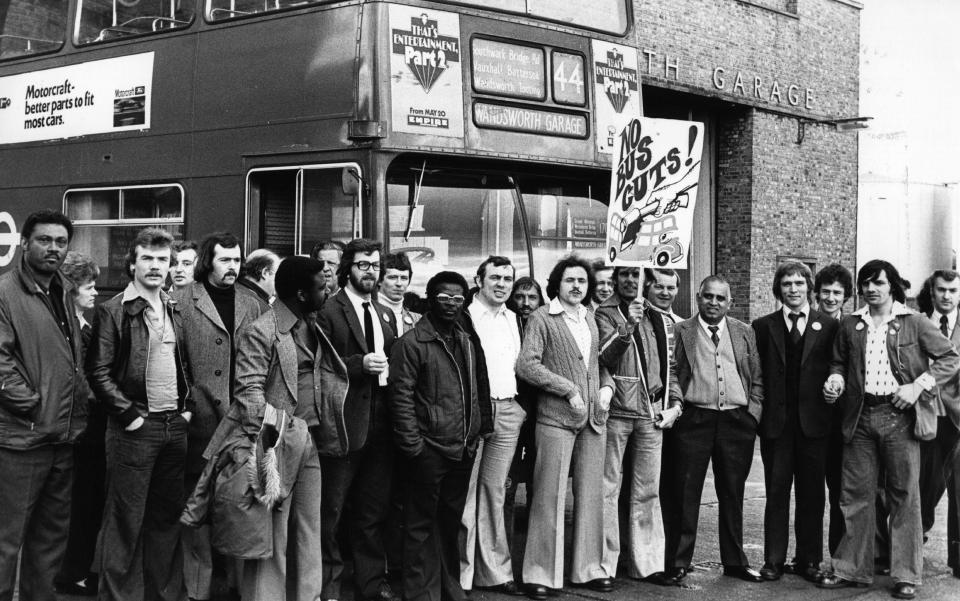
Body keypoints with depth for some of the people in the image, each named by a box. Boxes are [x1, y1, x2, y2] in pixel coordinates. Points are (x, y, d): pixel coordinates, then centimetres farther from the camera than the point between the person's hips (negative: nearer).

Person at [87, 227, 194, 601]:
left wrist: (187, 407, 7)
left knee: (167, 515, 12)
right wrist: (129, 415, -12)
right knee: (126, 520, -1)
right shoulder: (113, 311, -5)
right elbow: (98, 371, -9)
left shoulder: (176, 310, 13)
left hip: (175, 425, 6)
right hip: (135, 427, -5)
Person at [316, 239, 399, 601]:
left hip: (381, 422, 6)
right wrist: (360, 364, -21)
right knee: (331, 507, 2)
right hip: (344, 421, -6)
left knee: (374, 509, 13)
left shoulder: (386, 315, 16)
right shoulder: (328, 311, -4)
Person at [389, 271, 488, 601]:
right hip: (428, 450, -6)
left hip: (462, 450, 6)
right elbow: (401, 395, -11)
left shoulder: (465, 341, 14)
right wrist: (413, 446, -15)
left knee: (451, 522, 15)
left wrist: (475, 434, 12)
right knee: (422, 526, 1)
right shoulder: (412, 342, -7)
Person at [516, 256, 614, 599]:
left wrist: (606, 386, 3)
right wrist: (568, 390, -14)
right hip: (556, 417, -6)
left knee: (591, 494, 9)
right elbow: (526, 365, -12)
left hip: (593, 418, 6)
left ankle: (588, 568, 19)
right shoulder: (543, 318, -3)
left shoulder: (591, 319, 16)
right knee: (550, 496, -4)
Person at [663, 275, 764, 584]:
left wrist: (753, 413, 2)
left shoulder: (745, 333, 12)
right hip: (694, 420, -3)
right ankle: (678, 562, 7)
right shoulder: (680, 331, 3)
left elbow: (757, 378, 12)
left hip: (737, 420, 3)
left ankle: (735, 561, 21)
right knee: (685, 494, 0)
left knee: (733, 494, 10)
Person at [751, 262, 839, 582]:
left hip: (814, 421, 0)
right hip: (775, 421, 0)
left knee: (811, 493, 5)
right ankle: (774, 560, 9)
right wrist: (758, 412, -1)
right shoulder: (763, 326, 8)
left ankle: (809, 560, 15)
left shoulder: (829, 326, 7)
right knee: (776, 492, 3)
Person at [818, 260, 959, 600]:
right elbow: (838, 362, 22)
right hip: (861, 417, 3)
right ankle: (852, 570, 15)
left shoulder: (914, 324, 1)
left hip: (899, 417, -3)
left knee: (904, 496, 2)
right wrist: (836, 379, 1)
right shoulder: (850, 326, 10)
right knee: (855, 495, 5)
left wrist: (919, 385, -9)